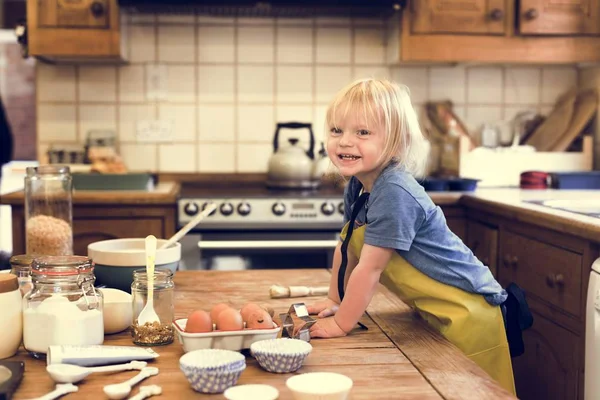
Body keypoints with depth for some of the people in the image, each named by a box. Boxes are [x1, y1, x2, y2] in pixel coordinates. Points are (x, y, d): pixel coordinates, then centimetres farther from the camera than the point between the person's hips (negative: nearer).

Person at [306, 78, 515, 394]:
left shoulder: (394, 193, -29)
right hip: (433, 312, 9)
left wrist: (341, 323, -16)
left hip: (466, 316, -9)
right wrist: (335, 300, 16)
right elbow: (346, 249, 13)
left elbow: (370, 268, -25)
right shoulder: (356, 189, -1)